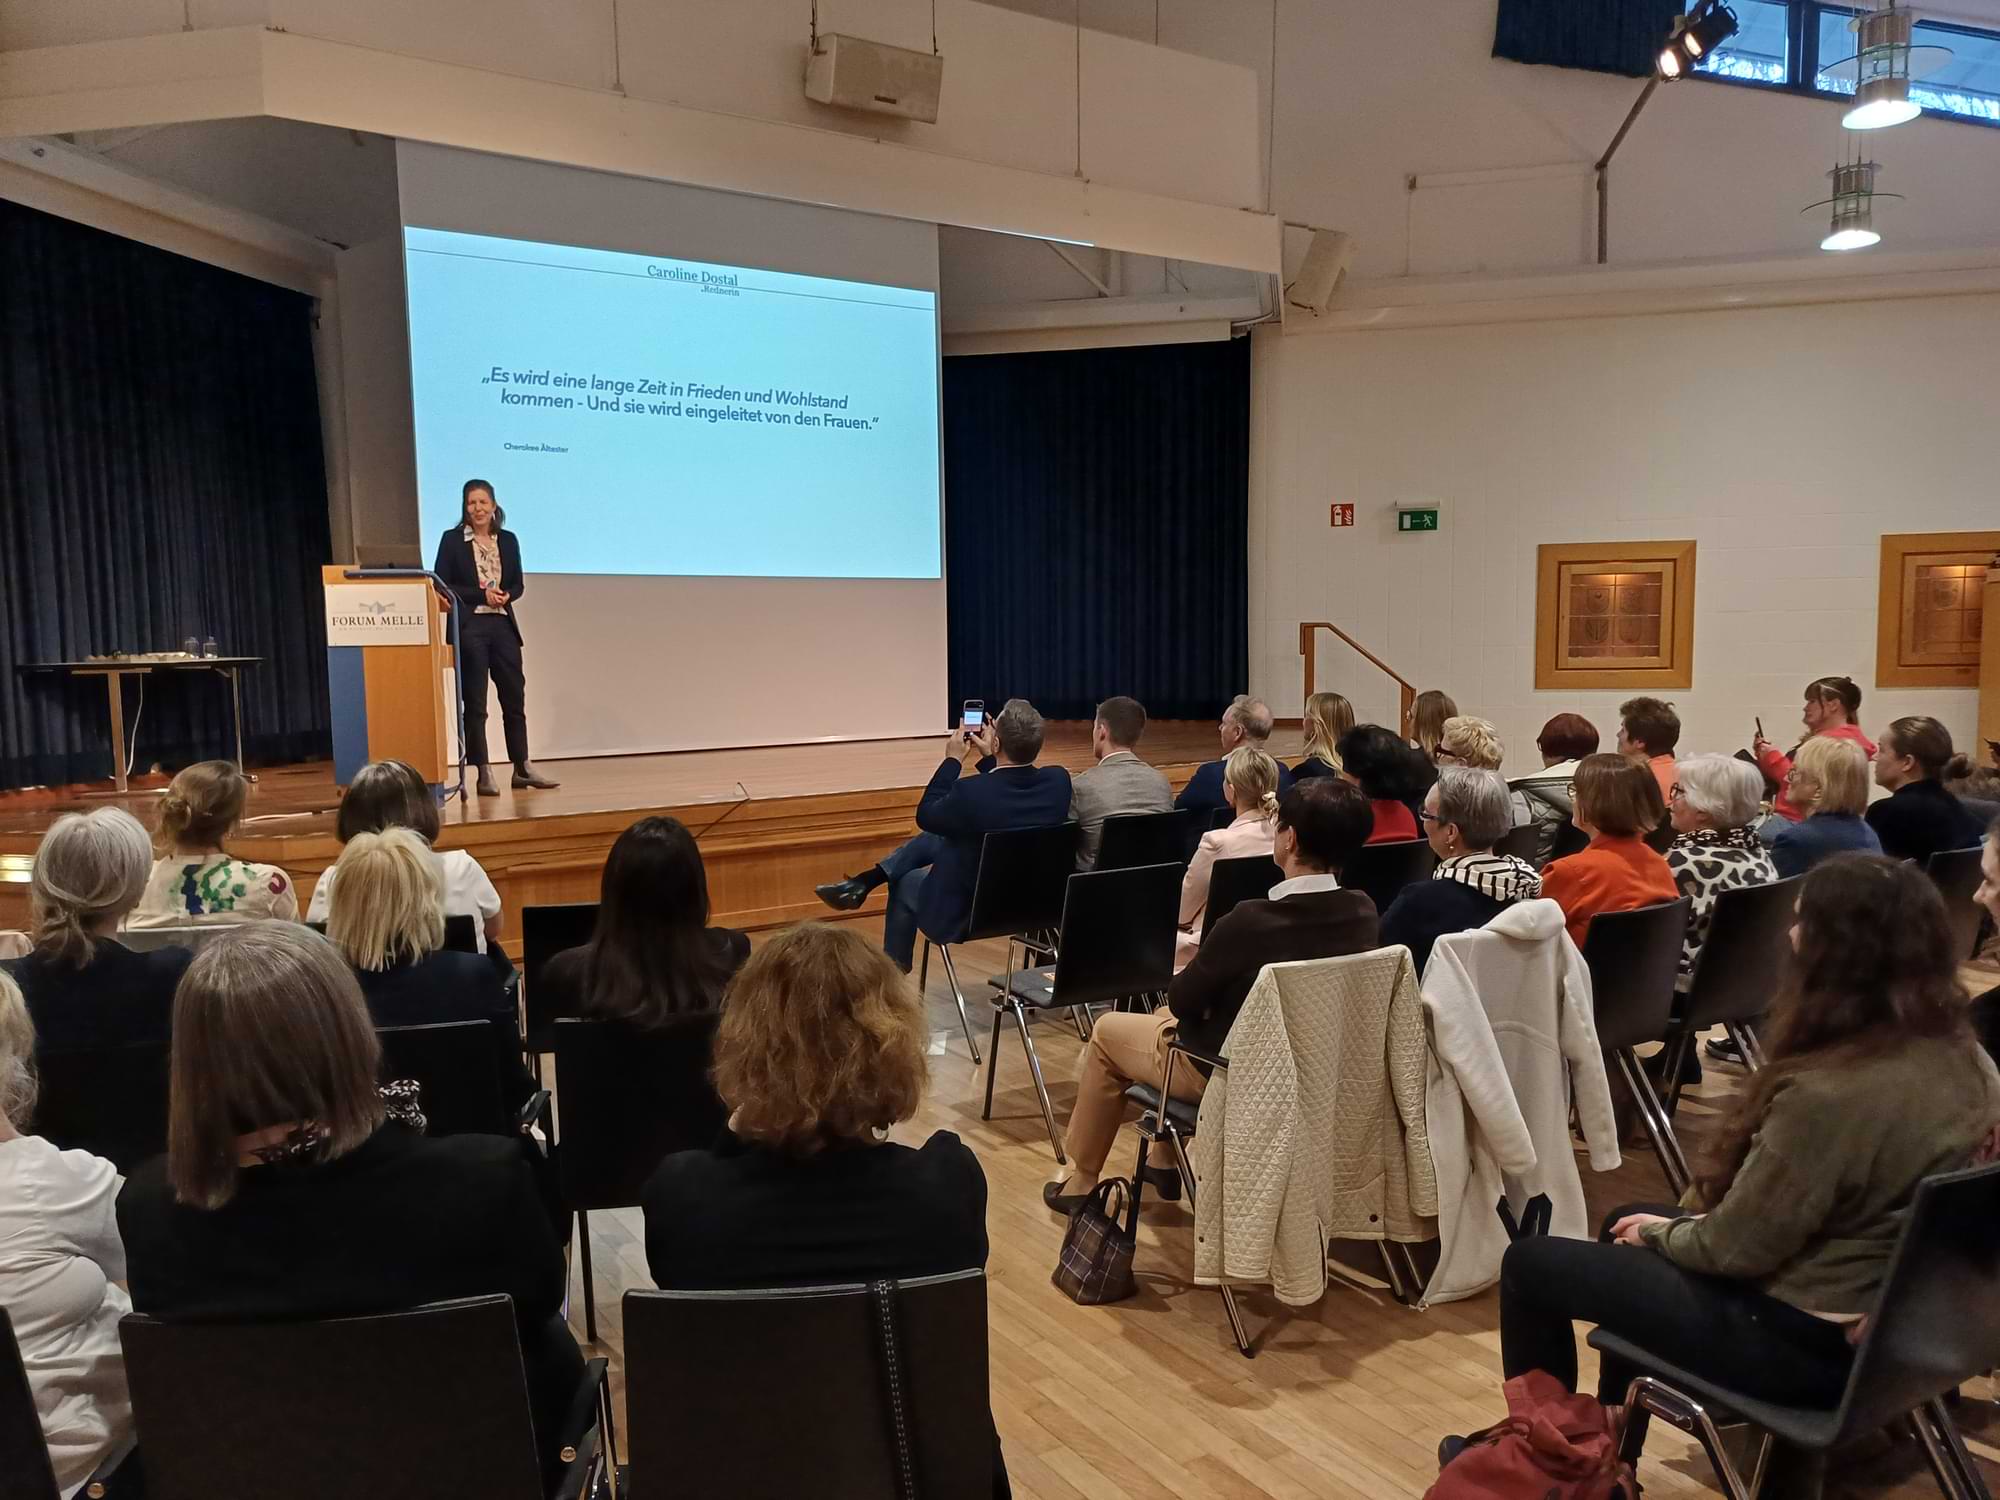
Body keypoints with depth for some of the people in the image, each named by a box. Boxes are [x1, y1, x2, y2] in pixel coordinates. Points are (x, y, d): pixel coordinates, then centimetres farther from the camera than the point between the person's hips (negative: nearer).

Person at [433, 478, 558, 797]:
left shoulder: (508, 540, 10)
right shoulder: (452, 539, 1)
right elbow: (441, 585, -3)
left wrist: (506, 595, -7)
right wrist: (481, 594, -12)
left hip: (503, 625, 4)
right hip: (470, 626, -3)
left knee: (515, 697, 6)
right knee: (474, 702, 0)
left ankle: (523, 769, 14)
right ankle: (484, 774, 4)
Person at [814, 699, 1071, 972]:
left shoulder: (970, 792, -32)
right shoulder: (1058, 780, -16)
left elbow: (926, 815, -9)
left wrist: (953, 760, -3)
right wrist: (988, 759, 4)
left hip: (968, 913, -6)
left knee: (906, 883, 26)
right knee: (933, 838, 20)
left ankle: (894, 972, 45)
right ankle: (864, 882, 28)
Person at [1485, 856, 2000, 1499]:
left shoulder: (1829, 1091, -32)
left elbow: (1734, 1249, -22)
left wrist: (1661, 1231, 0)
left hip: (1802, 1341, -8)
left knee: (1530, 1263, 3)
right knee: (1630, 1219, 27)